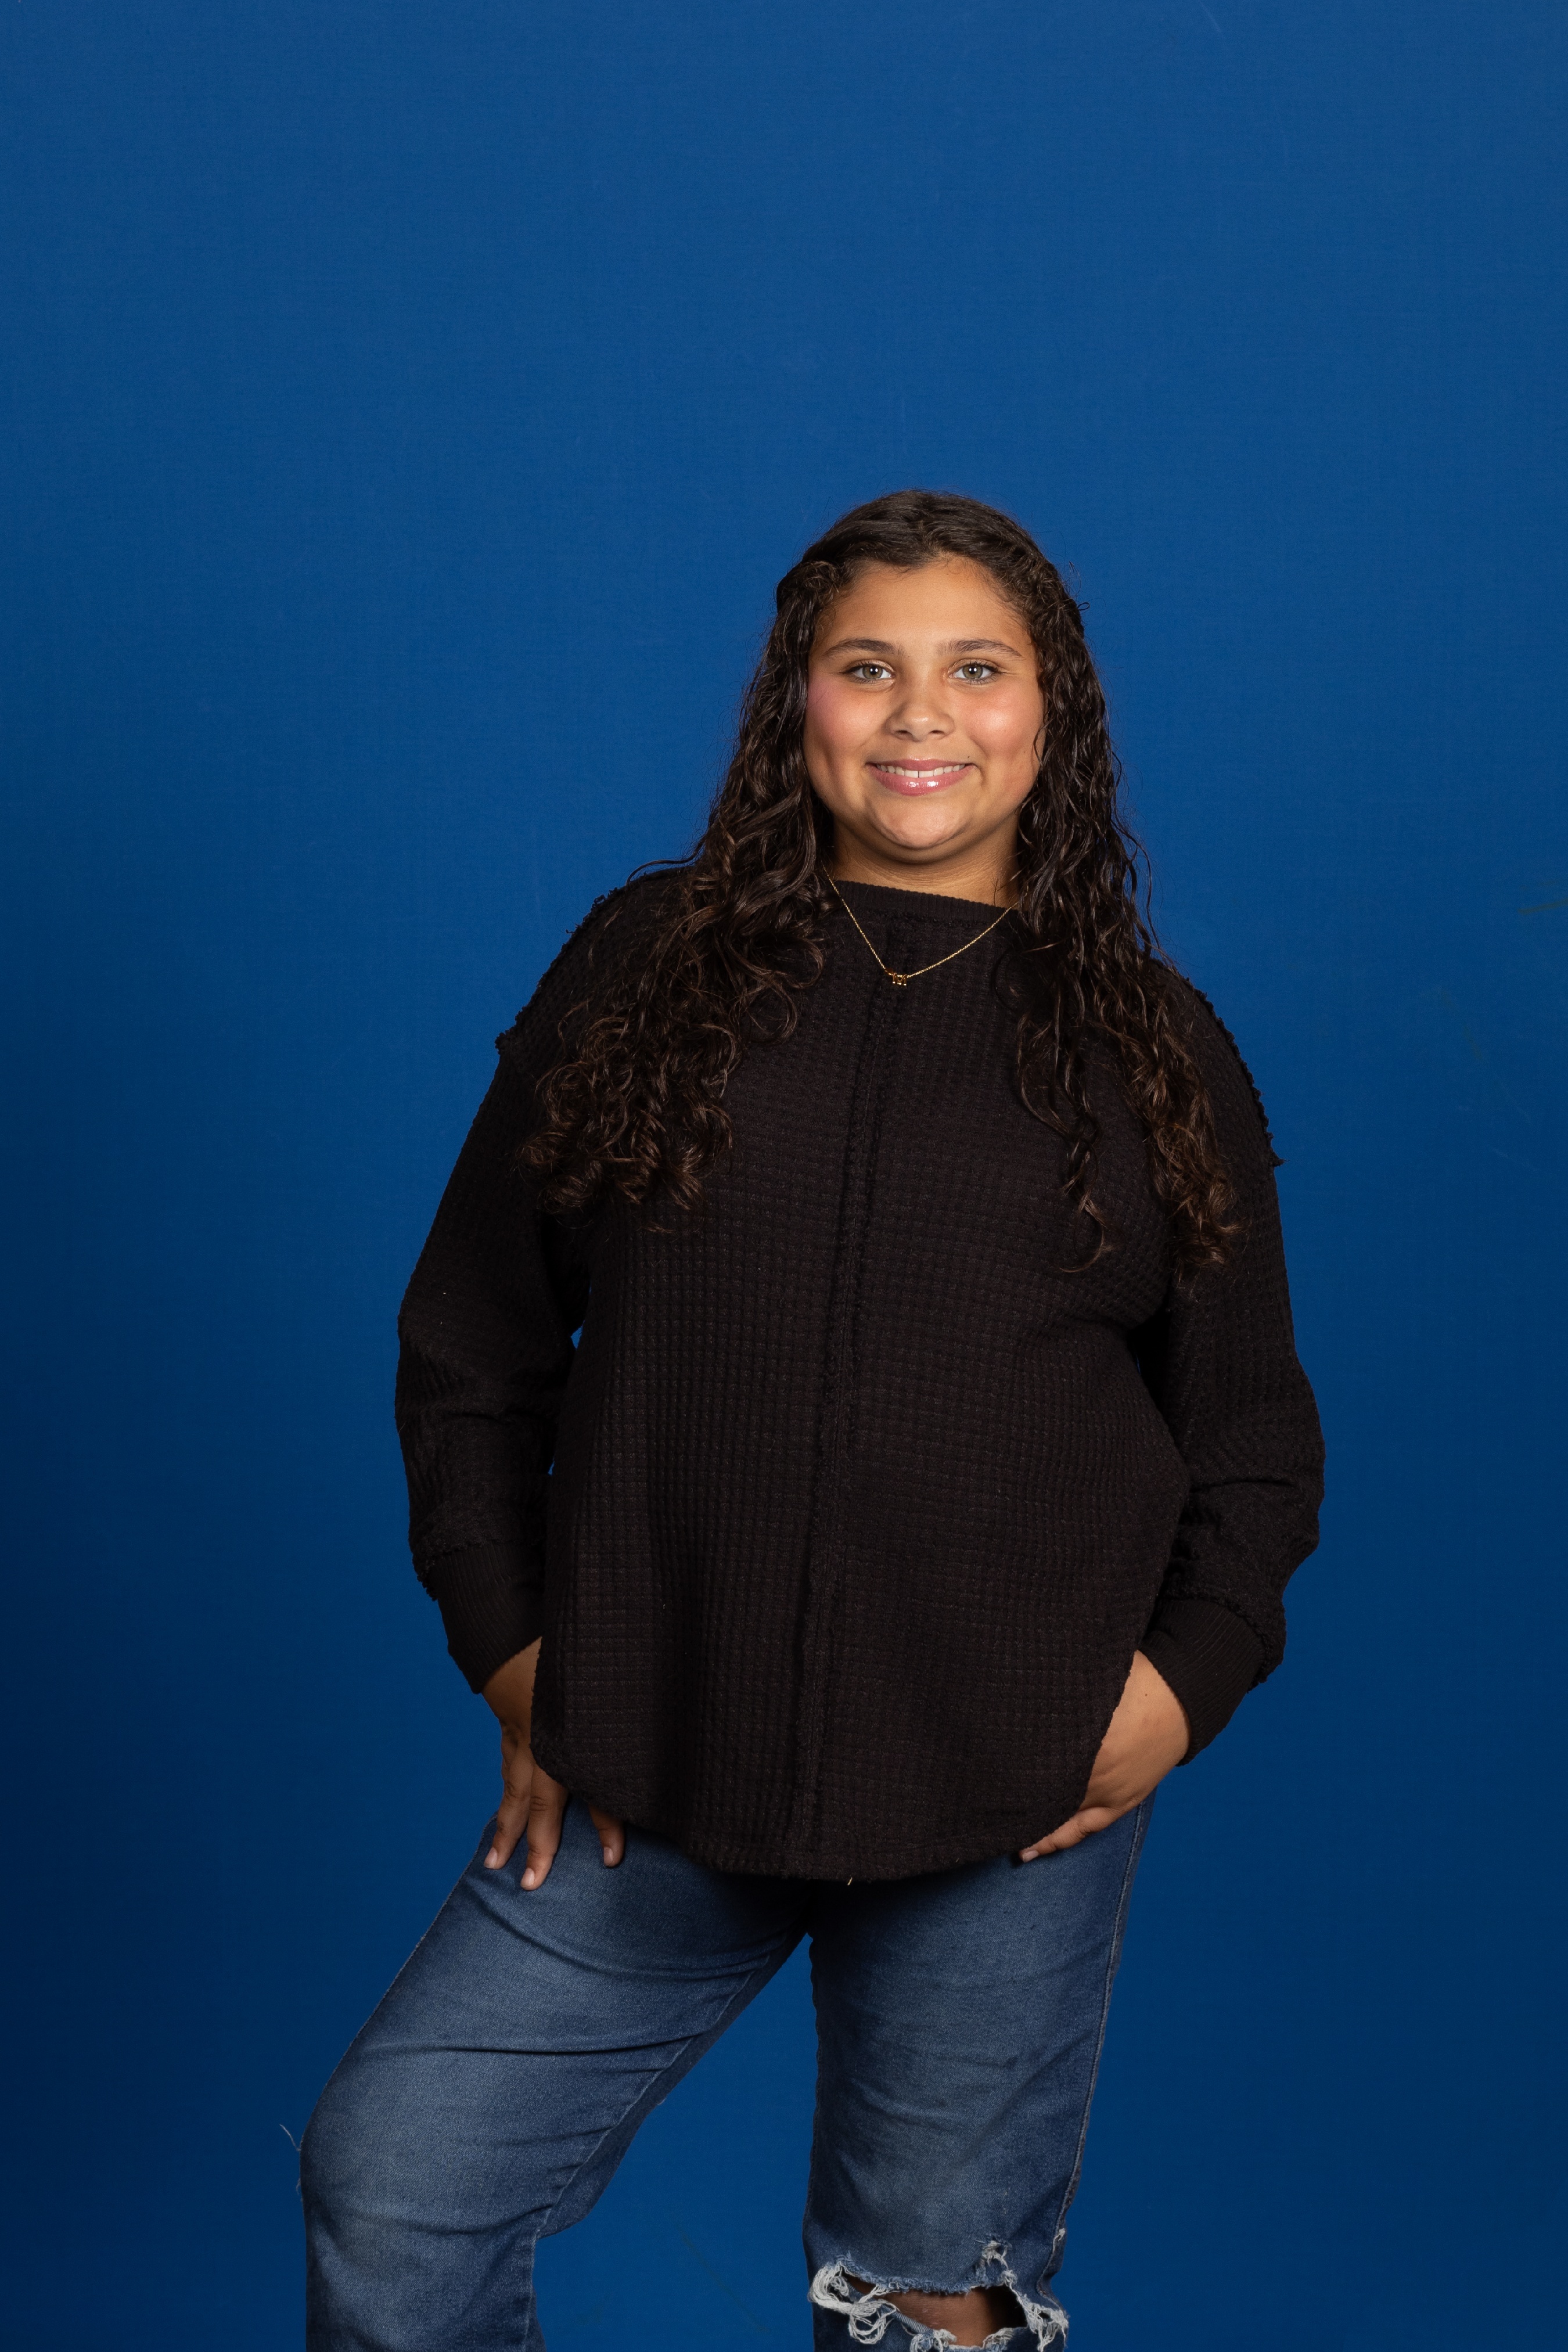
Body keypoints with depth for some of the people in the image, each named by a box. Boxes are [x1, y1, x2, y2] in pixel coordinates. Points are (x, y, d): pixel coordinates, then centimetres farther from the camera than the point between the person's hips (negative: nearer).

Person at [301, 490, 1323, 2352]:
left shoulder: (1152, 1049, 7)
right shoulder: (647, 969, 5)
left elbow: (1254, 1444, 11)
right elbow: (470, 1342, 9)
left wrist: (1185, 1679, -4)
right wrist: (511, 1649, 1)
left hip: (1013, 1810, 0)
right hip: (649, 1783, 1)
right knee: (388, 2183, -3)